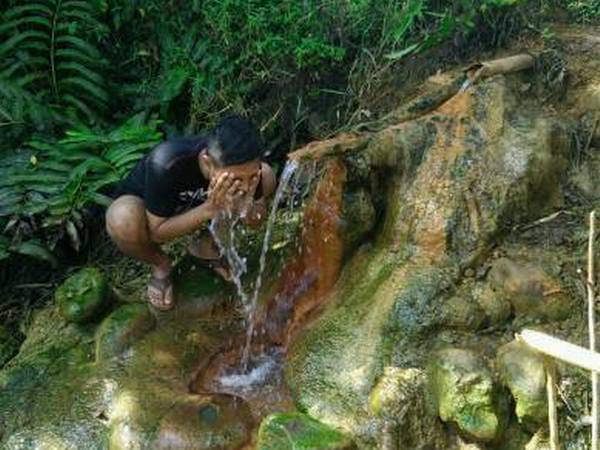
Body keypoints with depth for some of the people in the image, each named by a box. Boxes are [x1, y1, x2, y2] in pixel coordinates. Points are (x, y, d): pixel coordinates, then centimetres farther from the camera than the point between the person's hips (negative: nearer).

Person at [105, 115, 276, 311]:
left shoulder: (243, 165, -28)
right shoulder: (165, 164, -40)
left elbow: (257, 219, -13)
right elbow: (157, 232, -29)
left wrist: (245, 206, -37)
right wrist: (210, 209, -41)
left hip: (191, 207, 4)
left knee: (267, 177, -15)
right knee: (123, 220, -40)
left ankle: (205, 246, 5)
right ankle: (160, 265, -2)